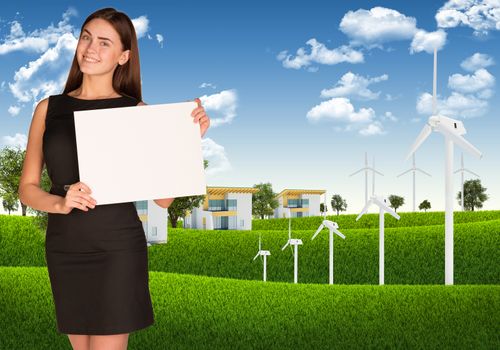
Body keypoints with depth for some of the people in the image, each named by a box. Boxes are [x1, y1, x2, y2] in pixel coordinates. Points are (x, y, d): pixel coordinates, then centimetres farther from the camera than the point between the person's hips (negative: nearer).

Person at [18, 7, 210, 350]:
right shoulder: (50, 108, 5)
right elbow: (28, 188, 6)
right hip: (64, 248, 3)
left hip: (118, 247, -3)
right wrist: (61, 203, -14)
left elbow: (162, 197, -3)